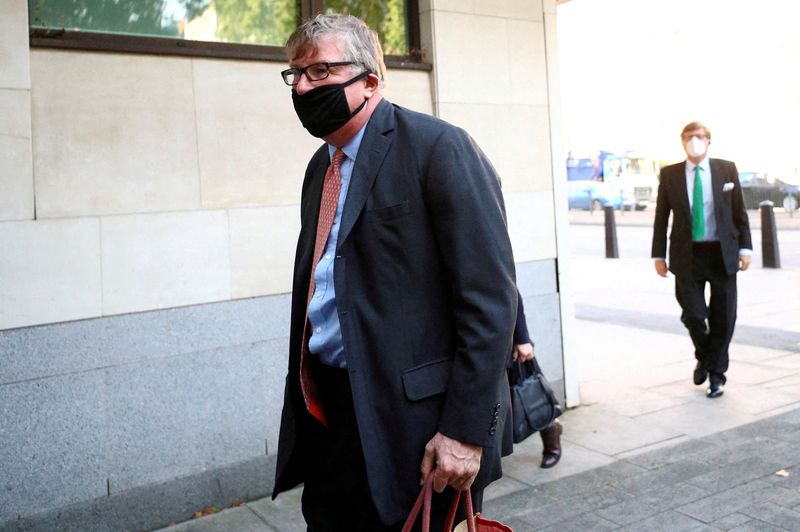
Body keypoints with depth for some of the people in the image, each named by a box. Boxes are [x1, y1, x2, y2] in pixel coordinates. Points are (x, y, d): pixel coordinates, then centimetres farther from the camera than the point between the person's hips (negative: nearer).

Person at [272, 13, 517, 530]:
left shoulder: (437, 147, -11)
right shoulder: (321, 166, 13)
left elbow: (490, 298, -16)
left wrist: (466, 429, -19)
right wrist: (306, 396, 15)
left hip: (416, 423, -7)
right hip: (326, 417, 7)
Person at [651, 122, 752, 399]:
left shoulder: (727, 169, 4)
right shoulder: (670, 174, 3)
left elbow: (739, 212, 6)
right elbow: (661, 217, 5)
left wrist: (745, 247, 0)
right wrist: (659, 255, 2)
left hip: (722, 254, 1)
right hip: (687, 255, -1)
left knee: (723, 318, 5)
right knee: (693, 314, -4)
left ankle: (716, 374, 22)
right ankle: (703, 358, 28)